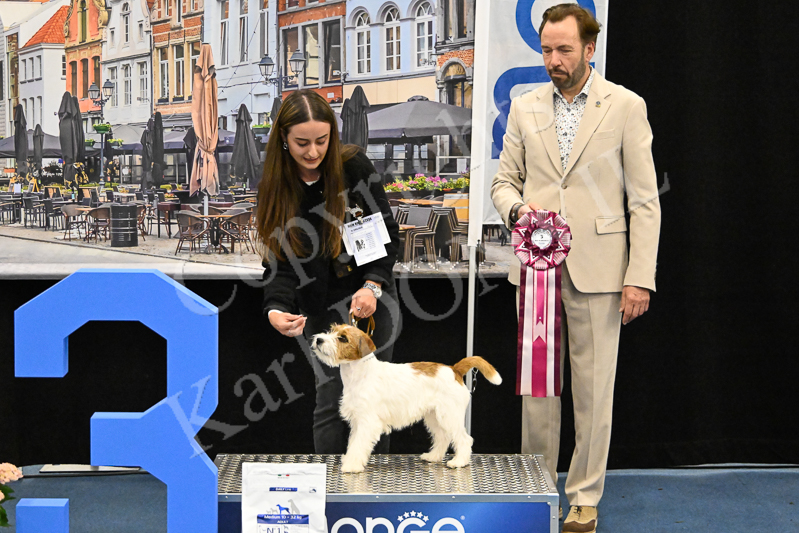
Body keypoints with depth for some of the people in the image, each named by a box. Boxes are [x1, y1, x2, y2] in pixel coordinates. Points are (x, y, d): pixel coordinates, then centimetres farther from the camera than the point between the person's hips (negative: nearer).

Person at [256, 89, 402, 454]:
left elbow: (387, 232, -4)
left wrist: (373, 286, -18)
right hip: (319, 311, 1)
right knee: (331, 399, -3)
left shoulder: (354, 167, -10)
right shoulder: (275, 189, -7)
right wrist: (276, 310, -28)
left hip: (372, 298, -1)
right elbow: (279, 263, -9)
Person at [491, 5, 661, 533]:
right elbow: (504, 180, 17)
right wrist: (517, 208, -8)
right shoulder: (525, 108, 9)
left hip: (596, 268, -3)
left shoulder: (626, 106, -1)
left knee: (593, 389, 2)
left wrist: (640, 277, -9)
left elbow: (645, 201, -3)